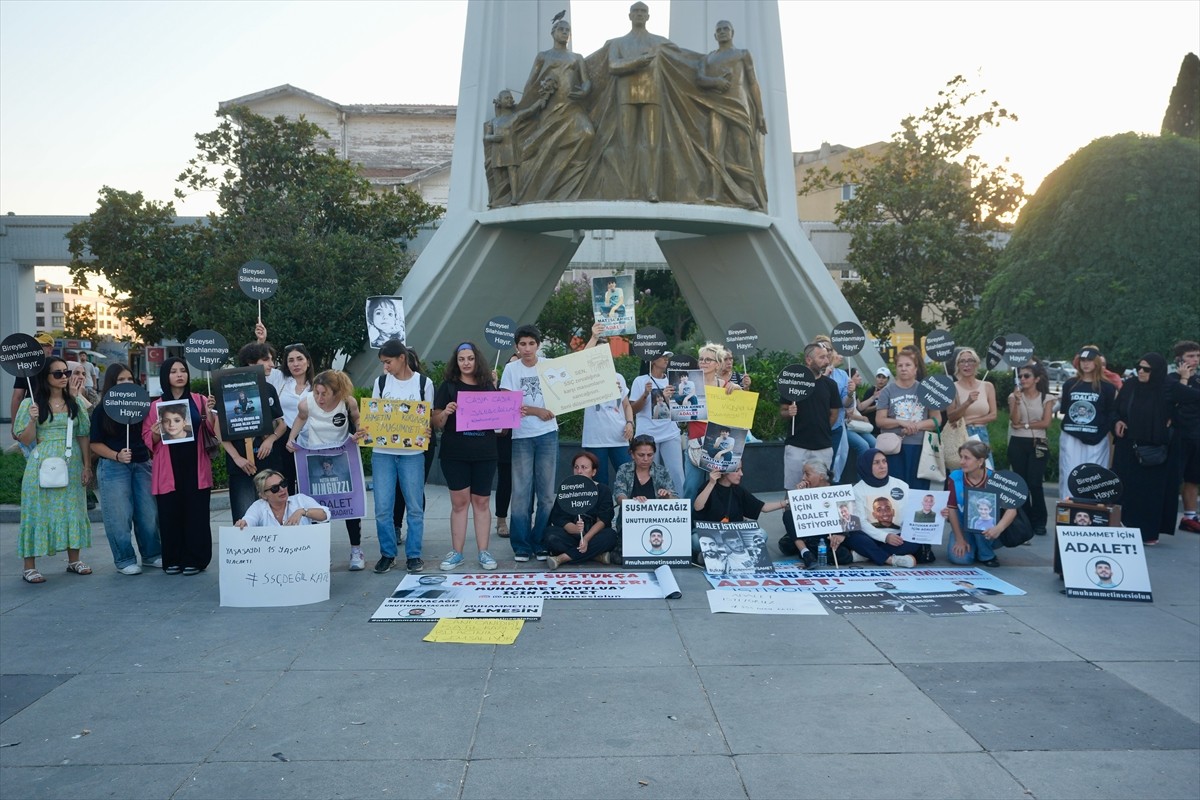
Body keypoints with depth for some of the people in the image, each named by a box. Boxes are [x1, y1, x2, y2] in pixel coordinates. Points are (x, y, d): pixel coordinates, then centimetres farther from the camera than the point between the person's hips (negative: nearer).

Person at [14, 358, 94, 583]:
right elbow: (25, 440, -2)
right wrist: (32, 420, -19)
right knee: (38, 511, -1)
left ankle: (74, 560, 19)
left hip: (71, 464, 3)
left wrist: (87, 466, 3)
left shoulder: (75, 402, 7)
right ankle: (29, 567, 5)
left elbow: (83, 436, 8)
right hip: (42, 465, -3)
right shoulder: (31, 404, -1)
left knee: (72, 509, 7)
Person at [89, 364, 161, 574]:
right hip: (113, 467, -3)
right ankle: (124, 560, 12)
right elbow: (95, 444, -2)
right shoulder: (101, 410, 0)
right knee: (119, 516, 0)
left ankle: (152, 555, 19)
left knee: (148, 513, 6)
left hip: (142, 465, 3)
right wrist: (117, 455, -15)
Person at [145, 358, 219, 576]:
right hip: (168, 470, 0)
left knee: (196, 514, 1)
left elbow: (214, 432, 4)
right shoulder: (155, 406, 7)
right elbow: (148, 440, 8)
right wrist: (156, 434, -13)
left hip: (195, 467, 0)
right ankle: (173, 560, 13)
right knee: (170, 515, 2)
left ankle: (195, 560, 10)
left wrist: (210, 412, -13)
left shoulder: (200, 400, 7)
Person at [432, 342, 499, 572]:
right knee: (459, 502, 2)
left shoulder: (488, 386, 9)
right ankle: (456, 552, 10)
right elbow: (437, 423, 2)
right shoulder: (448, 386, 3)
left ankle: (483, 552, 11)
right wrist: (445, 413, -19)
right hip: (455, 454, -1)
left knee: (482, 502, 6)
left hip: (484, 454, 2)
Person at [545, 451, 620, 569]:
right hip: (570, 536, 0)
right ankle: (599, 556, -26)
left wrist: (586, 538, -28)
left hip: (593, 537, 0)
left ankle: (562, 558, -28)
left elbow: (602, 520, -11)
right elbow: (560, 519, -9)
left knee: (610, 536, -31)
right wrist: (574, 529, -32)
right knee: (551, 535, -29)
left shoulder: (603, 490, 1)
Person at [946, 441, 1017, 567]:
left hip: (986, 532, -1)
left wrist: (999, 528, -43)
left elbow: (1012, 509, -24)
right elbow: (952, 509, -10)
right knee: (959, 557, -25)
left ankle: (986, 555, -9)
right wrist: (959, 539, -15)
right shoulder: (954, 478, -12)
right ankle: (970, 546, 12)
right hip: (963, 528, 1)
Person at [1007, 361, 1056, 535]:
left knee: (1034, 483, -9)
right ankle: (1025, 520, 13)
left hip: (1038, 444, -2)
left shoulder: (1047, 398, 3)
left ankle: (1039, 521, 3)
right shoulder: (1014, 396, 5)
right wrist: (1017, 401, -17)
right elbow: (1014, 420, -8)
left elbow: (1046, 423, -6)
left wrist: (1025, 425, -8)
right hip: (1017, 444, 2)